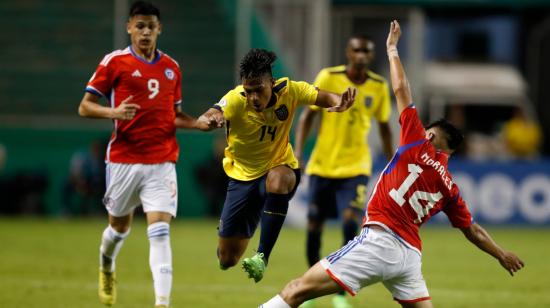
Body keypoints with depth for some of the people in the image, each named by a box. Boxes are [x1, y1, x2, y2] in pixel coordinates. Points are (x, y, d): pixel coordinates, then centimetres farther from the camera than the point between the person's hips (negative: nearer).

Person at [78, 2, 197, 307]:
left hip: (162, 162, 1)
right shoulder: (114, 62, -2)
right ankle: (106, 264, 49)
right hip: (123, 160, -1)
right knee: (119, 227, 14)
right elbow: (85, 106, -2)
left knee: (160, 231, -12)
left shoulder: (171, 67, 10)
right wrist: (113, 112, -21)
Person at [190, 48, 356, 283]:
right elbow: (203, 120, -41)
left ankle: (263, 256, -32)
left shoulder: (288, 91, -19)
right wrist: (209, 120, -66)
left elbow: (323, 97, -10)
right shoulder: (235, 100, -26)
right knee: (227, 259, 4)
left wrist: (340, 102, -34)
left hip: (280, 167, 0)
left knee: (277, 180, -41)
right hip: (242, 175, 0)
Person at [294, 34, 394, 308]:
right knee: (314, 228, 6)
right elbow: (308, 115, -4)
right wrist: (298, 152, -15)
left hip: (355, 167, 0)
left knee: (350, 224, -18)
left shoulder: (379, 87, 0)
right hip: (322, 166, 0)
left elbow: (384, 126, 12)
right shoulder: (328, 78, -7)